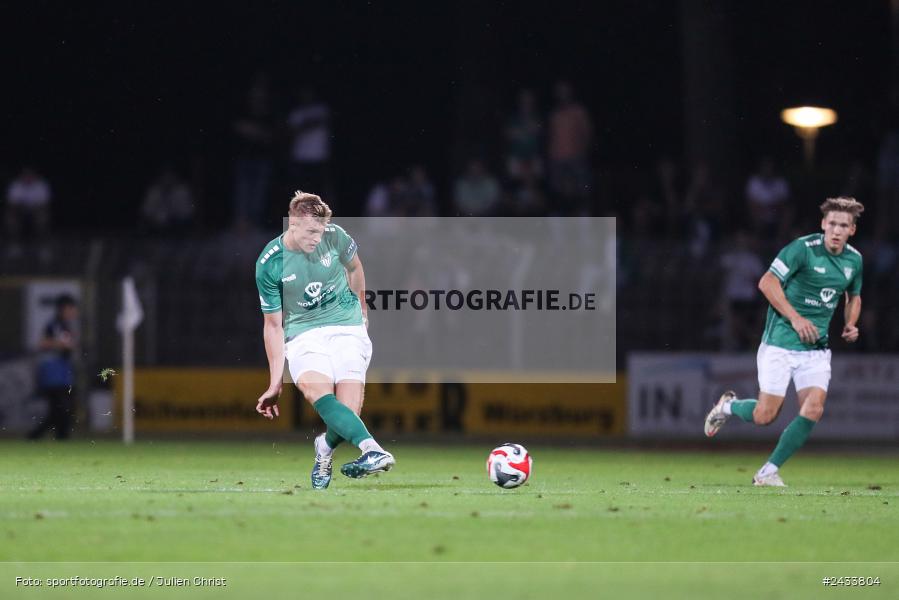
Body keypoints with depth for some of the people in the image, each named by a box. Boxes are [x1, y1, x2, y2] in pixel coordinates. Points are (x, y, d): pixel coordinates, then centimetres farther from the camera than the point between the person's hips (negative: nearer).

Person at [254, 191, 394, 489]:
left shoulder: (334, 237, -7)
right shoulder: (269, 264, -10)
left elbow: (353, 267, 17)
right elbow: (273, 324, -2)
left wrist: (360, 307, 29)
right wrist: (275, 383, -3)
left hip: (347, 327, 1)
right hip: (303, 333, -1)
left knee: (348, 406, -17)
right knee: (318, 392, -32)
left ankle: (325, 448, 18)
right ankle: (373, 451, -50)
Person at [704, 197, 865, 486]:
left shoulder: (854, 259, 6)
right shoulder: (803, 248, -15)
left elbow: (854, 296, 24)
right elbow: (767, 282, -16)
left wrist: (850, 325, 5)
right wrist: (795, 318, -21)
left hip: (816, 347, 5)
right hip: (780, 342, -5)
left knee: (813, 410, -13)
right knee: (765, 416, -6)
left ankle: (769, 471, 1)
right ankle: (728, 406, 30)